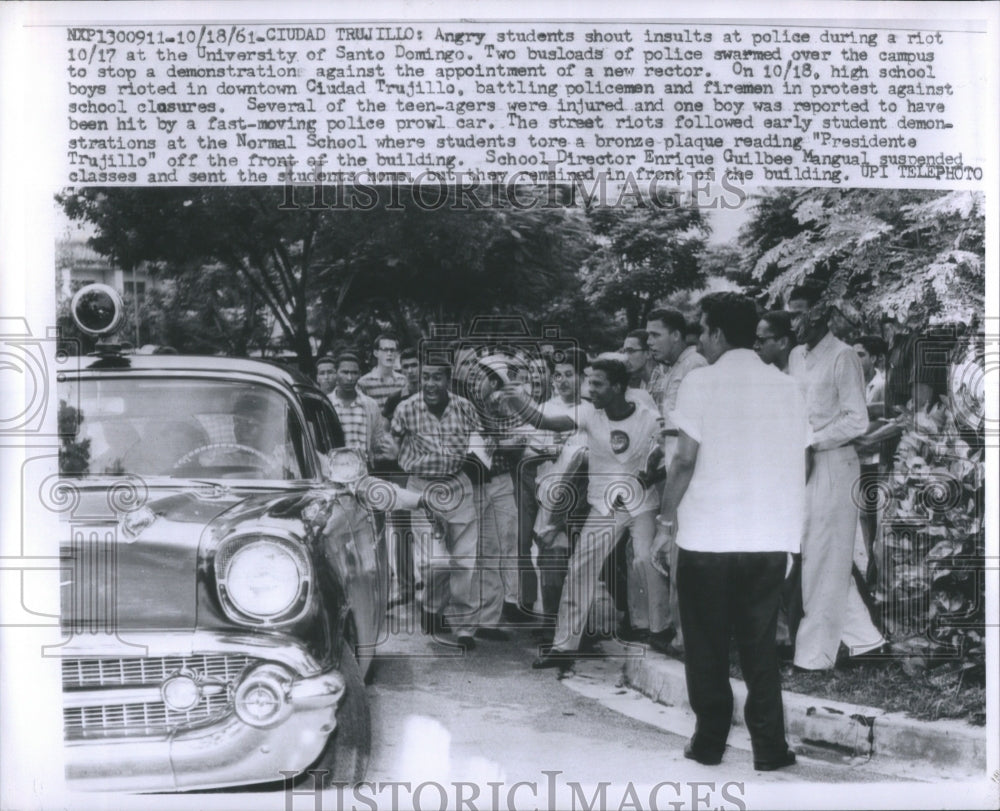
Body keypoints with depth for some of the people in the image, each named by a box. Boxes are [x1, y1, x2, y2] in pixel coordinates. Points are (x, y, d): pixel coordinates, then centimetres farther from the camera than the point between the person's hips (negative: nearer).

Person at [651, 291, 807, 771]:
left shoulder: (701, 382, -6)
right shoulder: (786, 387, 9)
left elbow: (686, 461, -12)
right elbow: (800, 463, 10)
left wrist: (667, 521, -4)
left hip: (708, 537, -4)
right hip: (771, 537, 4)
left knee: (707, 646, 9)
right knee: (760, 645, 12)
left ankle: (710, 742, 13)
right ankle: (769, 748, 11)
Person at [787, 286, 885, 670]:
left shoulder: (842, 356, -11)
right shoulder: (795, 355, 12)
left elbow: (857, 420, -14)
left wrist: (811, 441, -16)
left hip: (832, 463, -8)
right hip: (802, 464, 8)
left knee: (824, 561, -1)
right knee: (810, 557, 12)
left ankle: (814, 653, 7)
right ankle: (863, 636, 23)